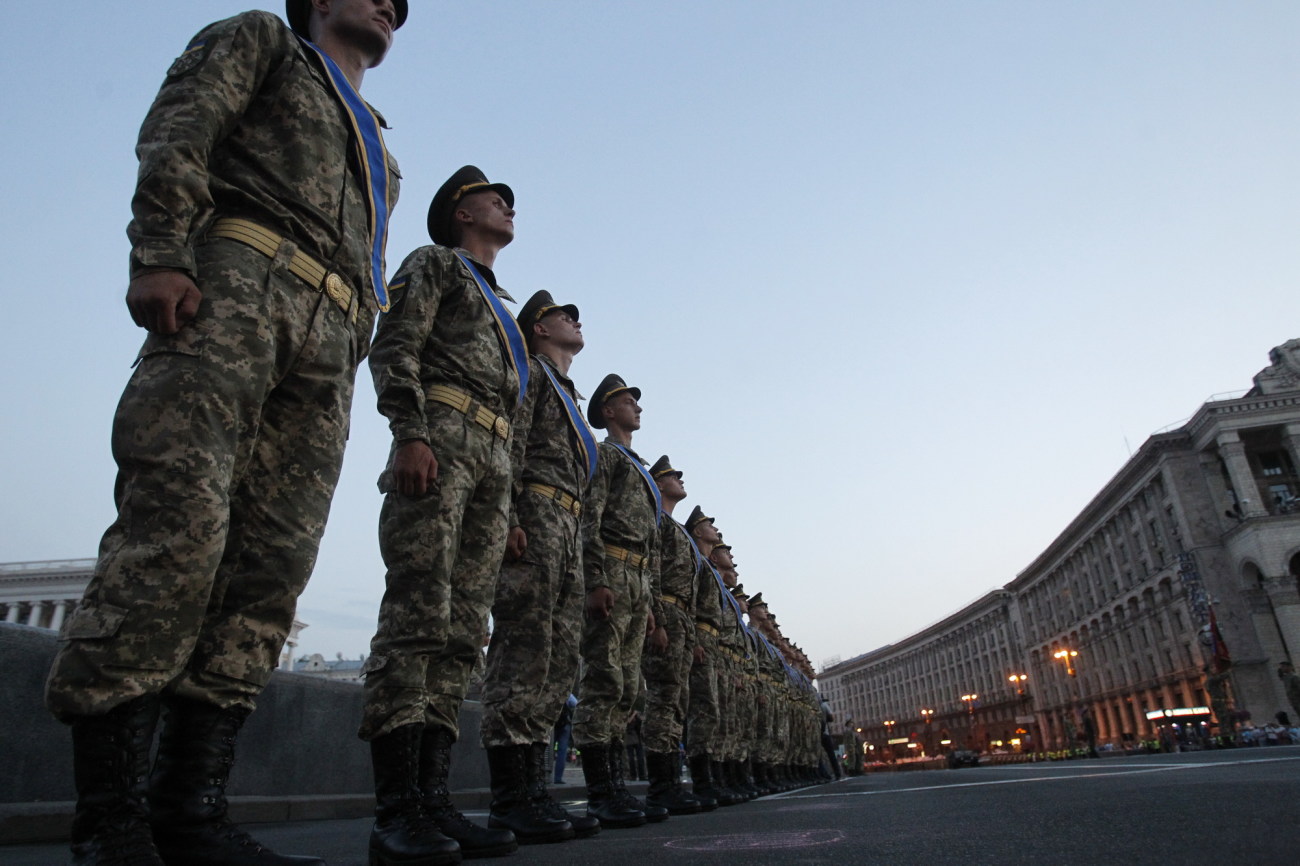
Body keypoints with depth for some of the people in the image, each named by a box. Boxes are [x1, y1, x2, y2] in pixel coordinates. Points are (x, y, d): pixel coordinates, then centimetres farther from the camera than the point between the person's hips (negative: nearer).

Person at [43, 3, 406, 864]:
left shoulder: (376, 146, 37)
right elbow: (177, 135, 3)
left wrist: (349, 363, 14)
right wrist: (161, 254, -13)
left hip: (328, 332, 6)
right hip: (236, 281, -6)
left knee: (274, 559, -7)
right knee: (176, 523, -18)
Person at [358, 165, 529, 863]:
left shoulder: (500, 306, 34)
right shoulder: (433, 263, 14)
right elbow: (394, 348, -3)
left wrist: (508, 505, 20)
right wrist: (410, 432, -19)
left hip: (492, 455, 8)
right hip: (440, 436, -8)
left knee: (462, 629, -1)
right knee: (417, 615, -16)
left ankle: (432, 799, -1)